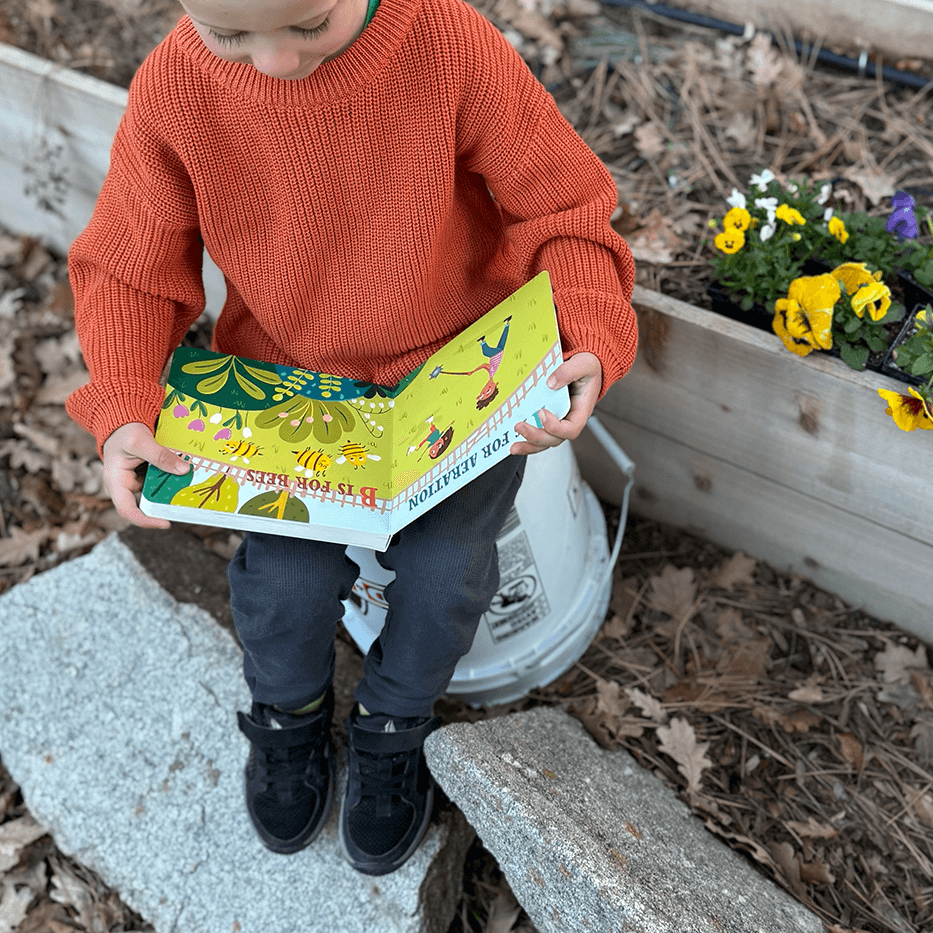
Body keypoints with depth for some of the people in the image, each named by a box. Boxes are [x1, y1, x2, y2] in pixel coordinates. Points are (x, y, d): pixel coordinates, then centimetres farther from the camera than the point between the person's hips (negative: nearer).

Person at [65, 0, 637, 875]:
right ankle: (288, 714, 24)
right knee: (287, 574, -14)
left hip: (455, 369, -1)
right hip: (290, 380, 1)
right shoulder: (172, 90, -18)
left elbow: (564, 209, -13)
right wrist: (123, 414, -18)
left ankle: (391, 725, 20)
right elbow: (131, 267, -4)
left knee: (443, 566, -16)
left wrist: (589, 343, -29)